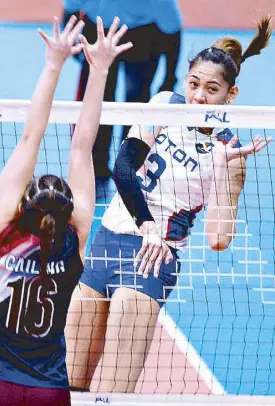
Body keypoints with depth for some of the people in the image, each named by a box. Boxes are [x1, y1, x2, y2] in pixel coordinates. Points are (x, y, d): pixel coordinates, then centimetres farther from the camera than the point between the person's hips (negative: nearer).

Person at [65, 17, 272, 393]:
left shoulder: (229, 153, -6)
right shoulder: (166, 104, 2)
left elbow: (219, 238, -17)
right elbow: (123, 166, -8)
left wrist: (221, 164, -22)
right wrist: (146, 224, -22)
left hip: (154, 256, -4)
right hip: (108, 236, 4)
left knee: (112, 392, -16)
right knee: (69, 383, 7)